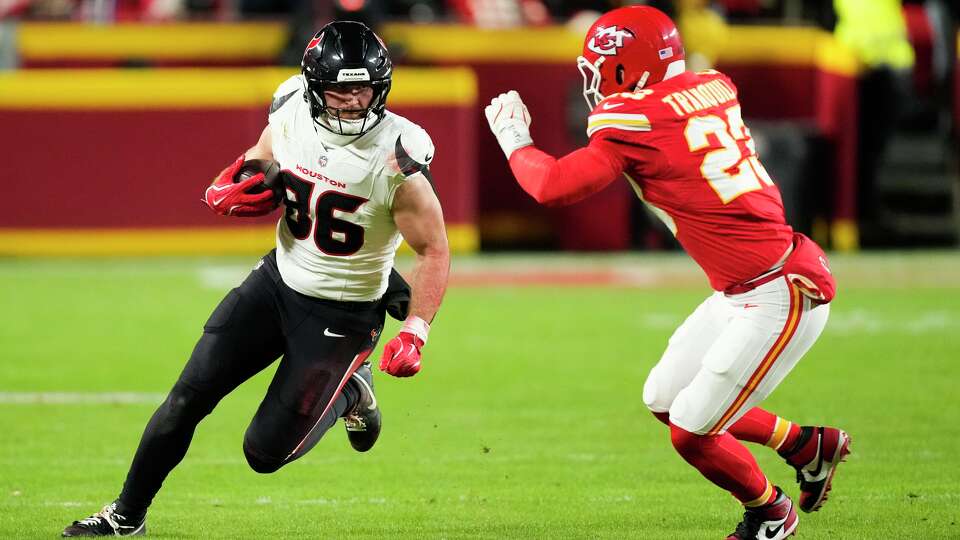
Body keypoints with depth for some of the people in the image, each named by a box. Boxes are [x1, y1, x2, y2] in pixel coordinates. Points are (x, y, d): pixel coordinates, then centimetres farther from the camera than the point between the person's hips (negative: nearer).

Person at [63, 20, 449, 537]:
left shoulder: (396, 160, -23)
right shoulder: (290, 118, -8)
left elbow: (433, 251, -14)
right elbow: (253, 185, 10)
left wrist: (414, 334, -23)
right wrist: (231, 193, -14)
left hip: (343, 314, -4)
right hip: (278, 281, 4)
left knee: (266, 451, -3)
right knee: (187, 399, -3)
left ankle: (348, 392, 25)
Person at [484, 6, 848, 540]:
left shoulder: (632, 121, -16)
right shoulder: (714, 87, 6)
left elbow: (554, 187, -16)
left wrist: (514, 139, 2)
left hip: (781, 295, -9)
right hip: (742, 291, 9)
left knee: (692, 435, 0)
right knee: (664, 400, 18)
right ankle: (809, 444, 30)